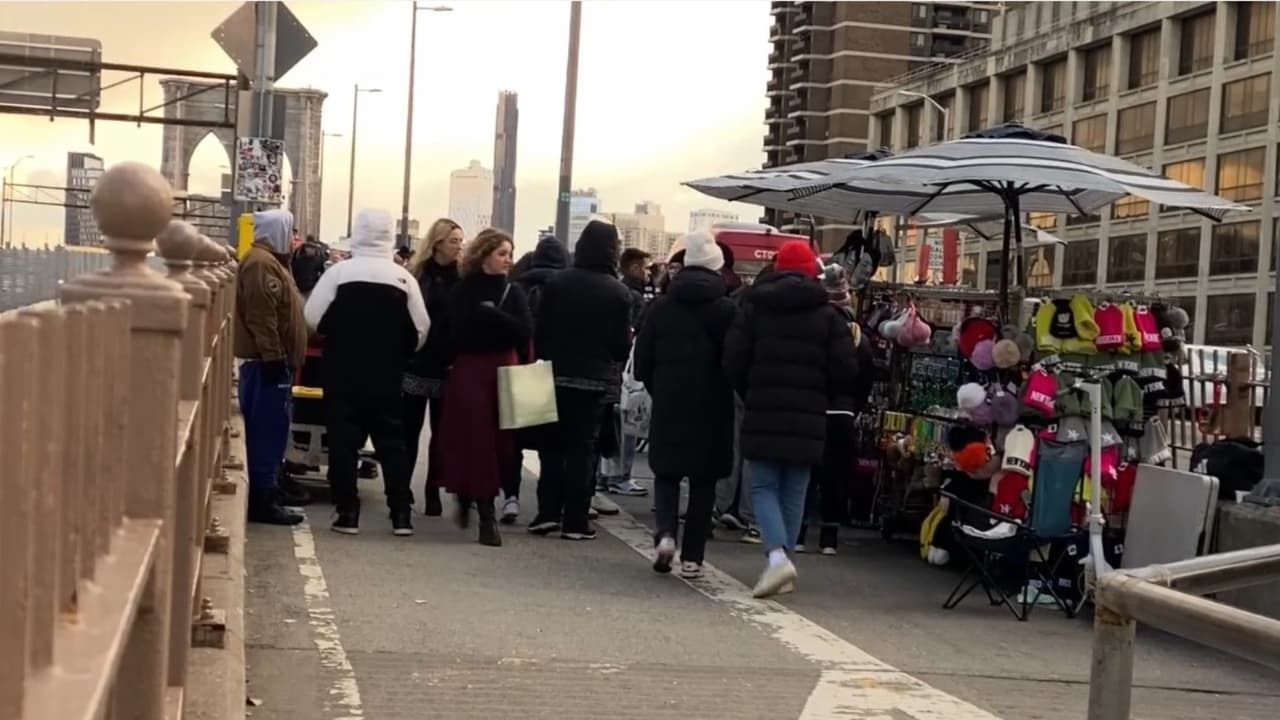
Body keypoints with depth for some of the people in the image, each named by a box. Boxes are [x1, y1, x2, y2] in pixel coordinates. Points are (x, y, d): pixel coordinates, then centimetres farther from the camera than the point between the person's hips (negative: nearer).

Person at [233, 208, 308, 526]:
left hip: (273, 361, 11)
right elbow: (261, 316, -23)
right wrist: (273, 357, -24)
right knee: (268, 431, -9)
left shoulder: (270, 261, 20)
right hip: (267, 362, -11)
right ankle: (262, 500, -8)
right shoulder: (261, 262, -14)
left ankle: (264, 494, 18)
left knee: (269, 431, 13)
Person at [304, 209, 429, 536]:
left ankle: (347, 512, 2)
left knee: (344, 440, 5)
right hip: (387, 375, 2)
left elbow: (314, 318, -9)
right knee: (392, 441, 9)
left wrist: (339, 334, 11)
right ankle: (401, 514, 7)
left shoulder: (339, 272, -8)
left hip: (343, 371, -2)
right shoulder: (403, 277, -3)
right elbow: (420, 330, -3)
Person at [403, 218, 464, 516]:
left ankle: (433, 493, 13)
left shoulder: (463, 277, 2)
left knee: (440, 433, 7)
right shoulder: (415, 272, 1)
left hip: (448, 367, 0)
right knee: (409, 430, 5)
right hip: (416, 363, 0)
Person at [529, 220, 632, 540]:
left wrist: (545, 359, 9)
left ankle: (548, 512, 6)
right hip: (594, 381, -1)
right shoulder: (618, 292, -8)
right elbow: (622, 345, -5)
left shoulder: (557, 282, -3)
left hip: (556, 376, 1)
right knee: (582, 448, 5)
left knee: (553, 445, 12)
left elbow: (540, 331, -3)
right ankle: (575, 520, 4)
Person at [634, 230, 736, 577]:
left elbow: (642, 359, 4)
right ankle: (692, 556, 6)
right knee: (703, 480, 8)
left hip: (668, 405, 2)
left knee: (666, 472, 14)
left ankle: (666, 532, -10)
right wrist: (726, 393, 10)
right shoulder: (726, 309, -7)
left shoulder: (661, 307, 2)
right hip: (711, 408, -2)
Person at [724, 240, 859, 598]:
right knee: (794, 493, 11)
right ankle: (782, 563, 12)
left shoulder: (754, 308, 0)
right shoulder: (828, 315, 2)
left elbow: (733, 362, -4)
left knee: (763, 487, 4)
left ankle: (778, 555, -17)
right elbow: (845, 370, -3)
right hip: (808, 420, 1)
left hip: (763, 416, -1)